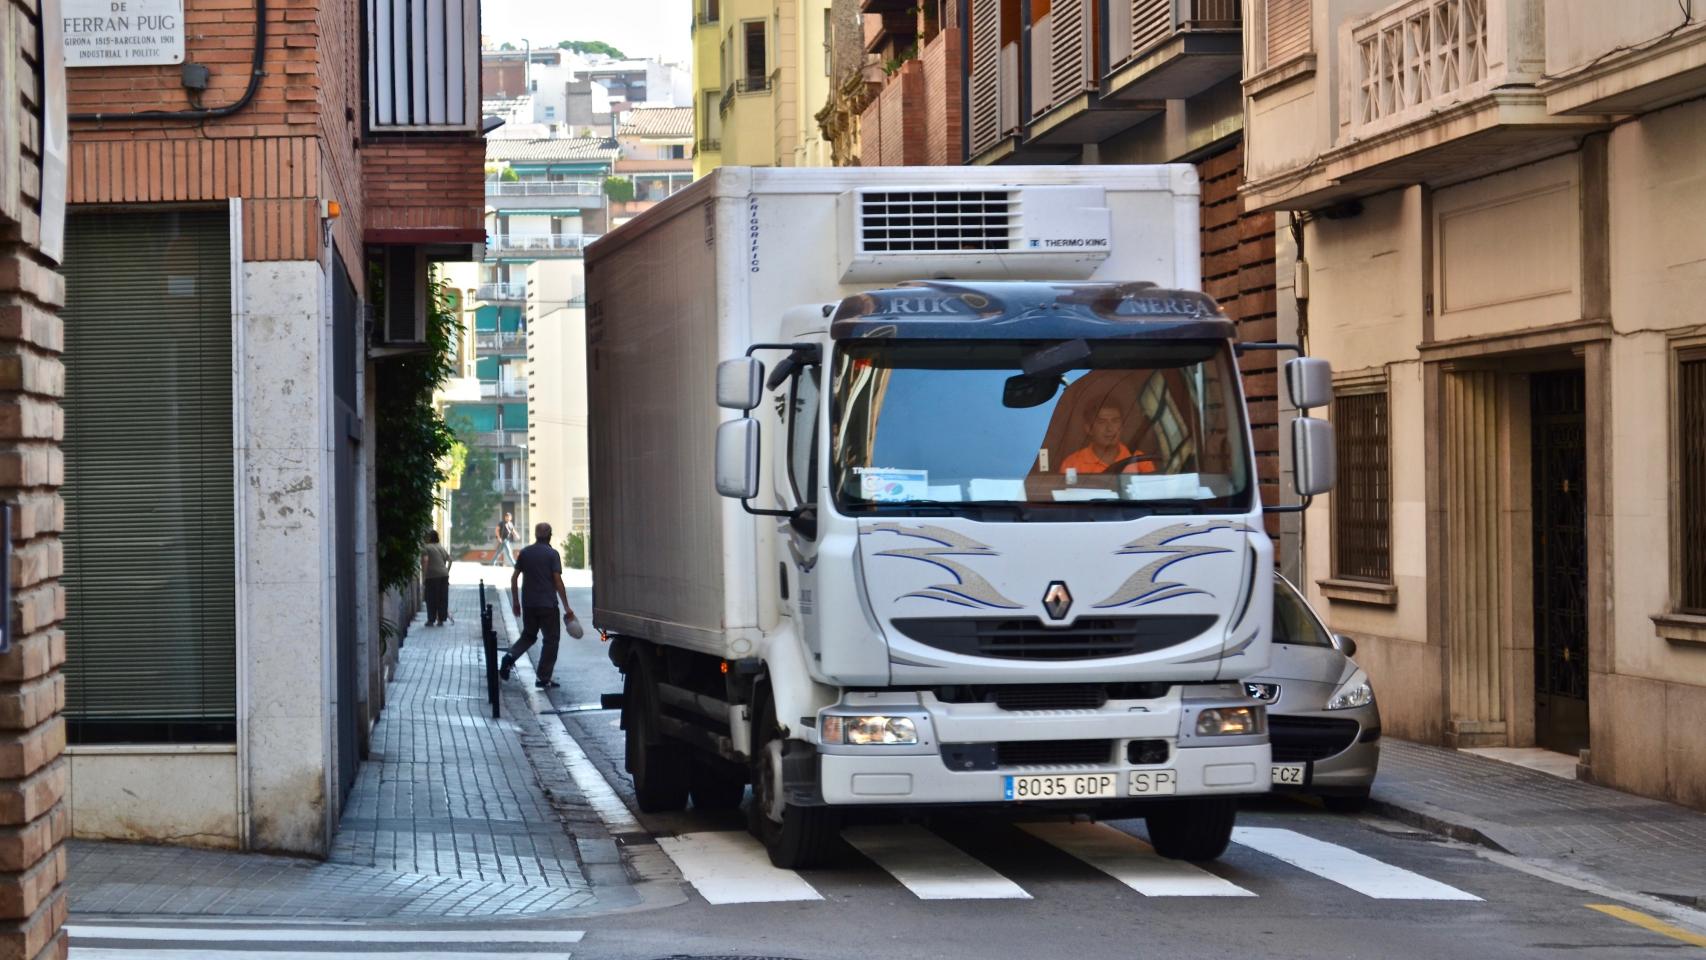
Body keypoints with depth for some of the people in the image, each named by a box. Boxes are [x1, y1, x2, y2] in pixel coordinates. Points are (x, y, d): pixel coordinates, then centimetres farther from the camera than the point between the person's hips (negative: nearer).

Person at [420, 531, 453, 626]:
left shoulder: (426, 548, -3)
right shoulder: (441, 547, 16)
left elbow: (425, 561, -15)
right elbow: (449, 559, 18)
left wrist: (423, 577, -13)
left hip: (432, 576, -6)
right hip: (444, 575, 6)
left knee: (432, 599, 1)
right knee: (443, 598, 9)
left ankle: (431, 620, 4)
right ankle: (441, 620, 11)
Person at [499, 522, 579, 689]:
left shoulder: (525, 552, 6)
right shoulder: (552, 554, -8)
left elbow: (514, 578, 8)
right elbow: (558, 581, -12)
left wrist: (515, 601, 17)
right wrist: (567, 607, -9)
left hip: (528, 604, 5)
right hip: (548, 605, -5)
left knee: (528, 635, 21)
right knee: (551, 639, 7)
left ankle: (510, 656, -6)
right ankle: (544, 678, 4)